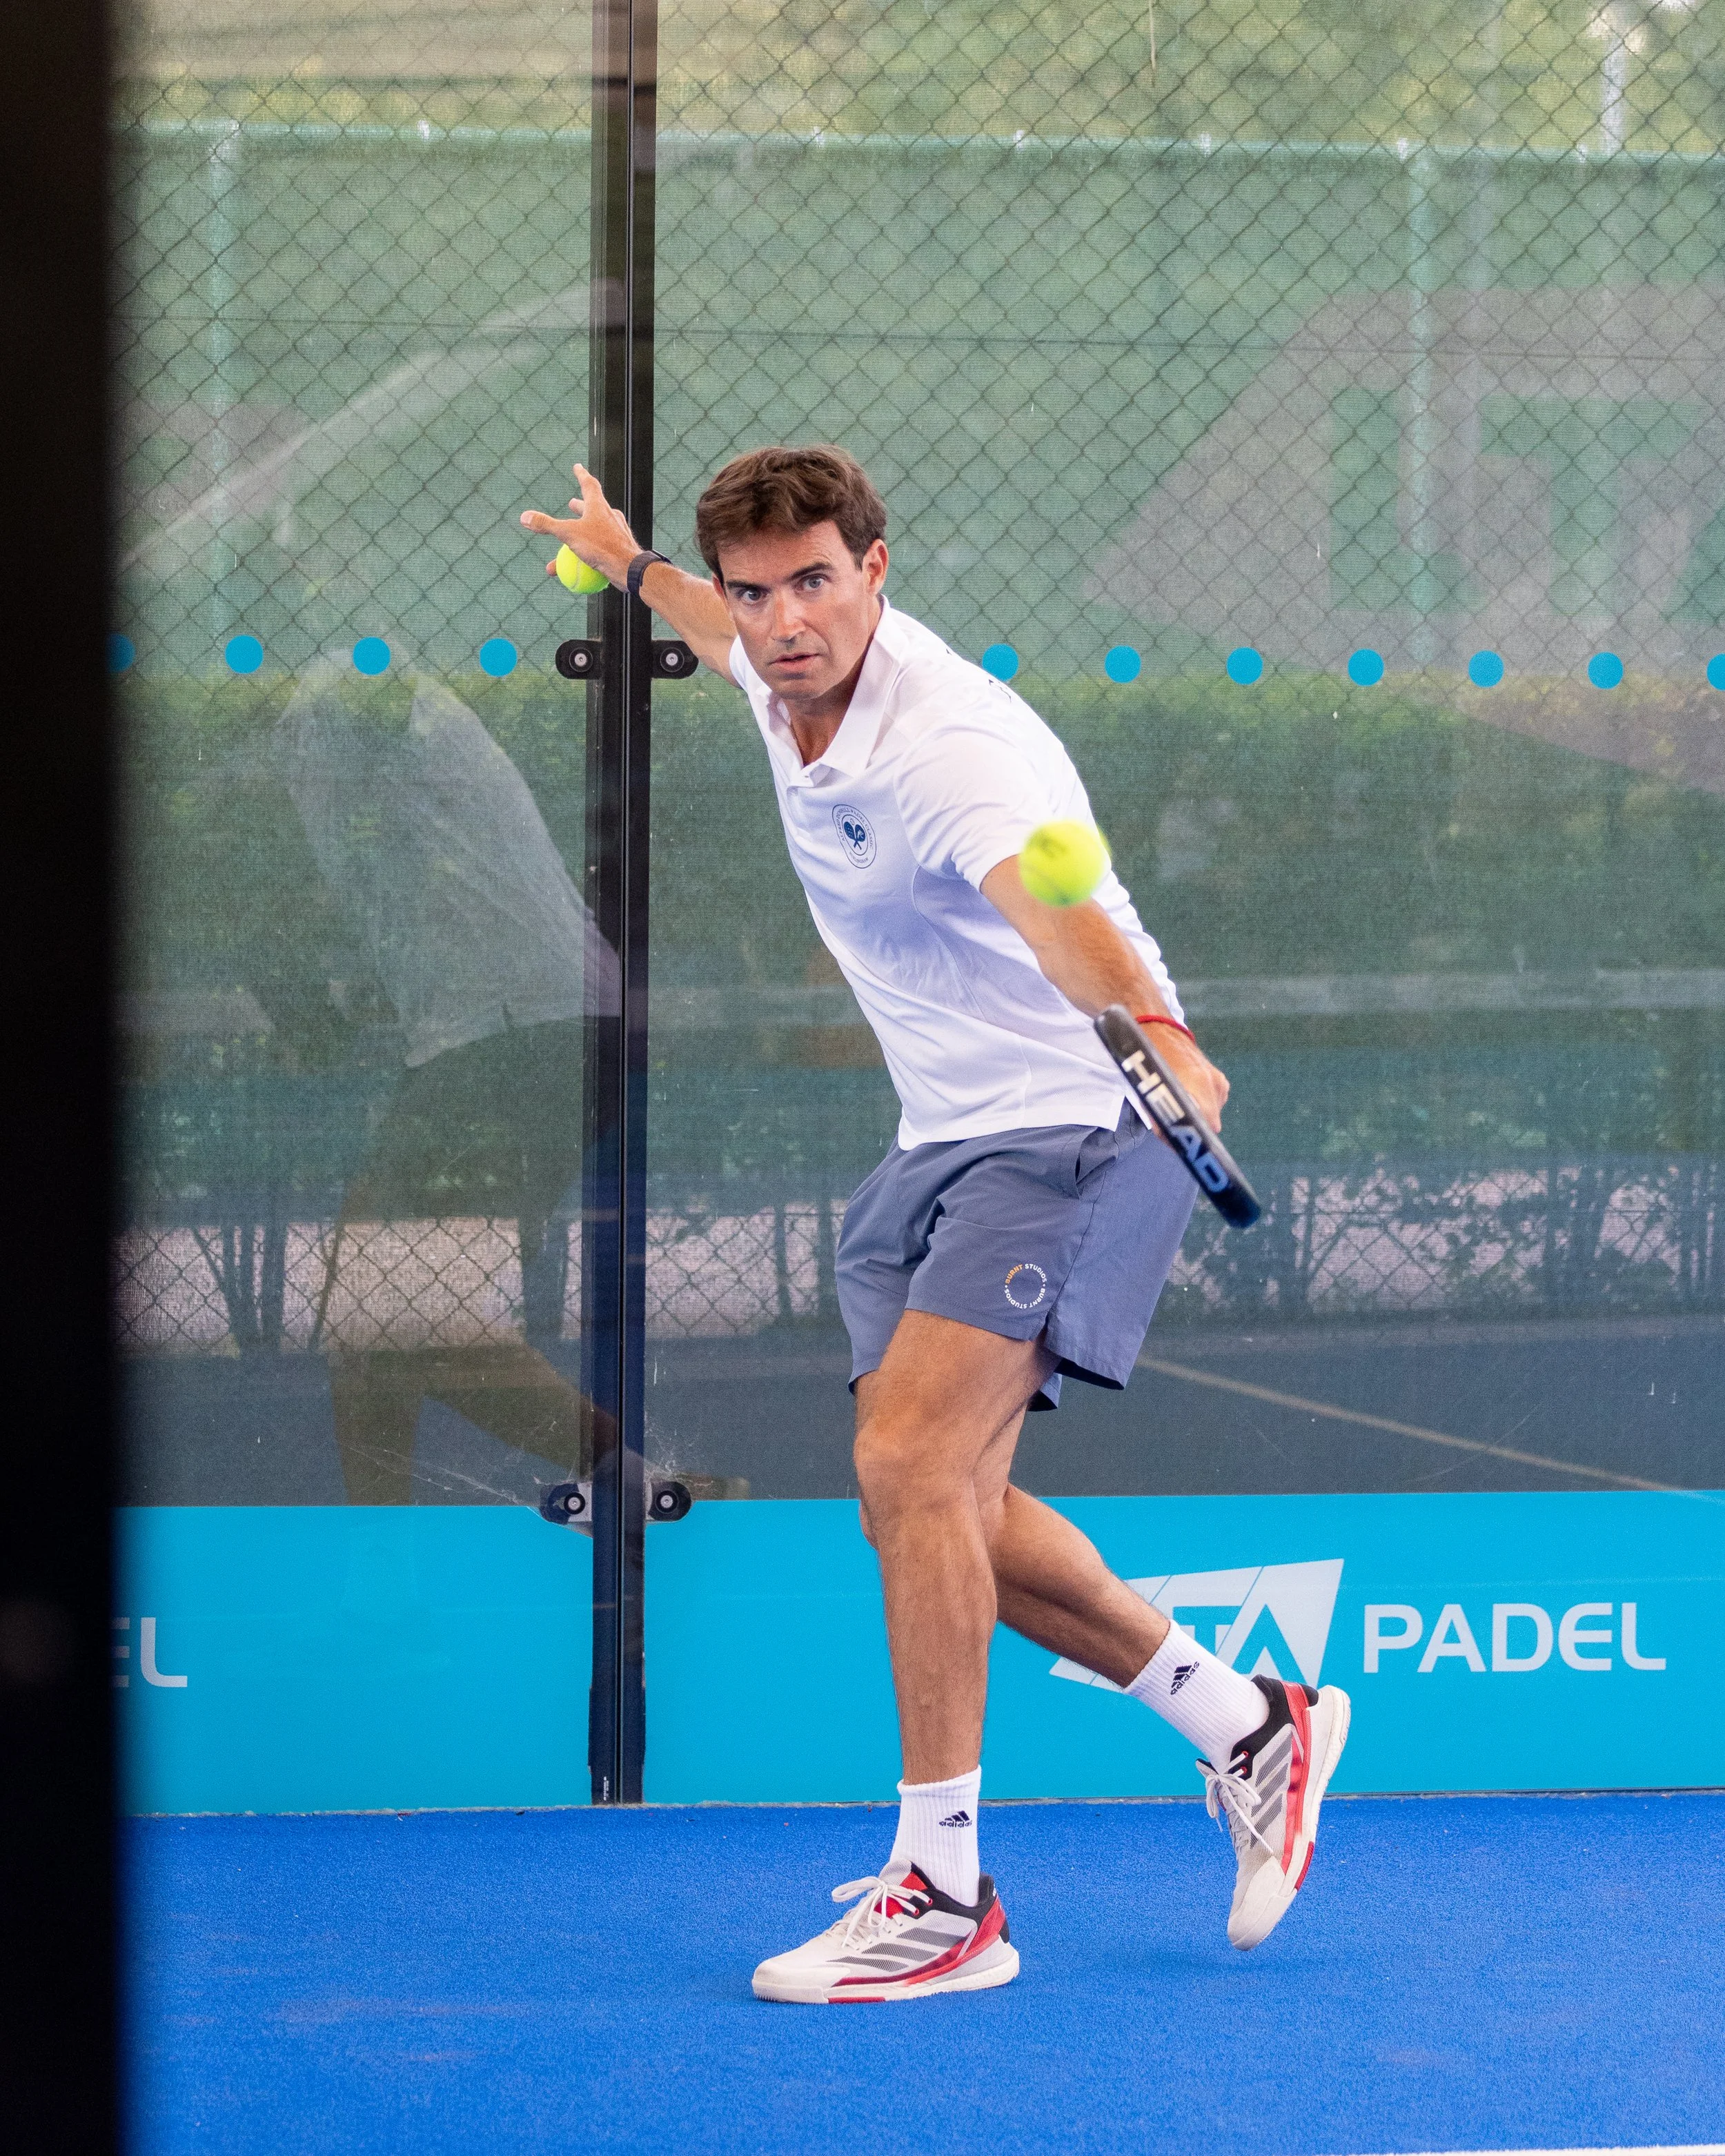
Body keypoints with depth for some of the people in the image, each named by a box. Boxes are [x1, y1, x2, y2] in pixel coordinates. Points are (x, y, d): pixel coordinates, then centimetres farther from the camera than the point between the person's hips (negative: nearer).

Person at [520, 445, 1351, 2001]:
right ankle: (1249, 1727, 24)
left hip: (1074, 1126, -10)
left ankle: (943, 1894, -16)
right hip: (944, 1143, 10)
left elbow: (1056, 905, -49)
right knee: (944, 1510, 8)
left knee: (912, 1462, -22)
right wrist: (634, 567, 41)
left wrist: (1157, 1033, -66)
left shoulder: (946, 745, -28)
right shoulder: (796, 676, -1)